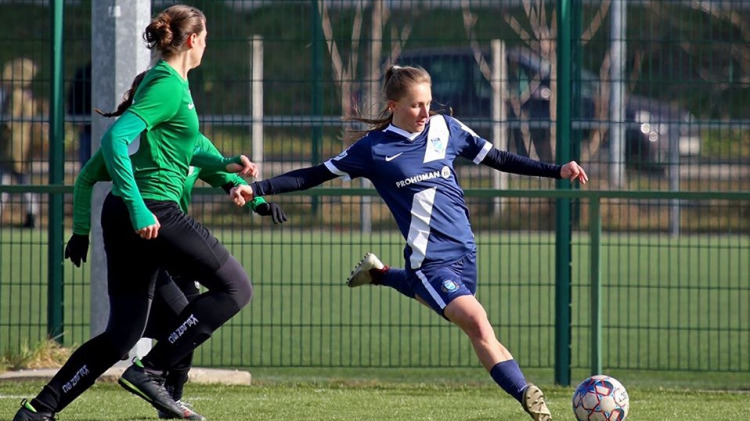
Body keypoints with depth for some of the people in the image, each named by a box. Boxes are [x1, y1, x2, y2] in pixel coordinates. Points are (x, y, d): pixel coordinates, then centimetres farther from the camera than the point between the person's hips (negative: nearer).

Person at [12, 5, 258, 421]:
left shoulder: (168, 81, 18)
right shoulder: (169, 86, -12)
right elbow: (115, 138, -23)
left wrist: (223, 165, 26)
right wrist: (137, 207, -28)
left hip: (126, 215, 10)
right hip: (153, 211, -10)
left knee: (122, 334, 9)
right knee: (234, 287, -4)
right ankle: (149, 370, -7)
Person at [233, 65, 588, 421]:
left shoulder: (445, 128, 6)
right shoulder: (374, 148, -3)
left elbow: (497, 159, 14)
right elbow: (315, 175, 2)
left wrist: (556, 171, 10)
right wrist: (256, 188, -5)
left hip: (464, 250, 5)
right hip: (429, 259, -5)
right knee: (476, 322, -22)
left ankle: (379, 275, 49)